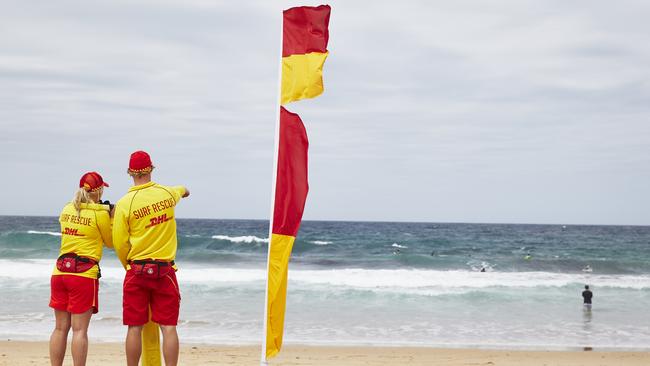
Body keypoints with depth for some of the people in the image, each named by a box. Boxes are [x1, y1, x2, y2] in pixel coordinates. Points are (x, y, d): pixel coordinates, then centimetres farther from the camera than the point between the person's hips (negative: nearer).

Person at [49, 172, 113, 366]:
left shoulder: (67, 210, 9)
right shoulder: (100, 214, -7)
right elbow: (111, 242, 6)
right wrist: (111, 217, 17)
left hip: (60, 271, 5)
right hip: (84, 273, -5)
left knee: (60, 328, 10)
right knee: (80, 329, -4)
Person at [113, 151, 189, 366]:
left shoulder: (124, 203, -8)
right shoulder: (168, 193, 1)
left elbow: (119, 243, -5)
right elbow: (181, 191, 28)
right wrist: (184, 190, 53)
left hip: (137, 270, -1)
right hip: (165, 270, 1)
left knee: (135, 328, 5)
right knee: (168, 327, 2)